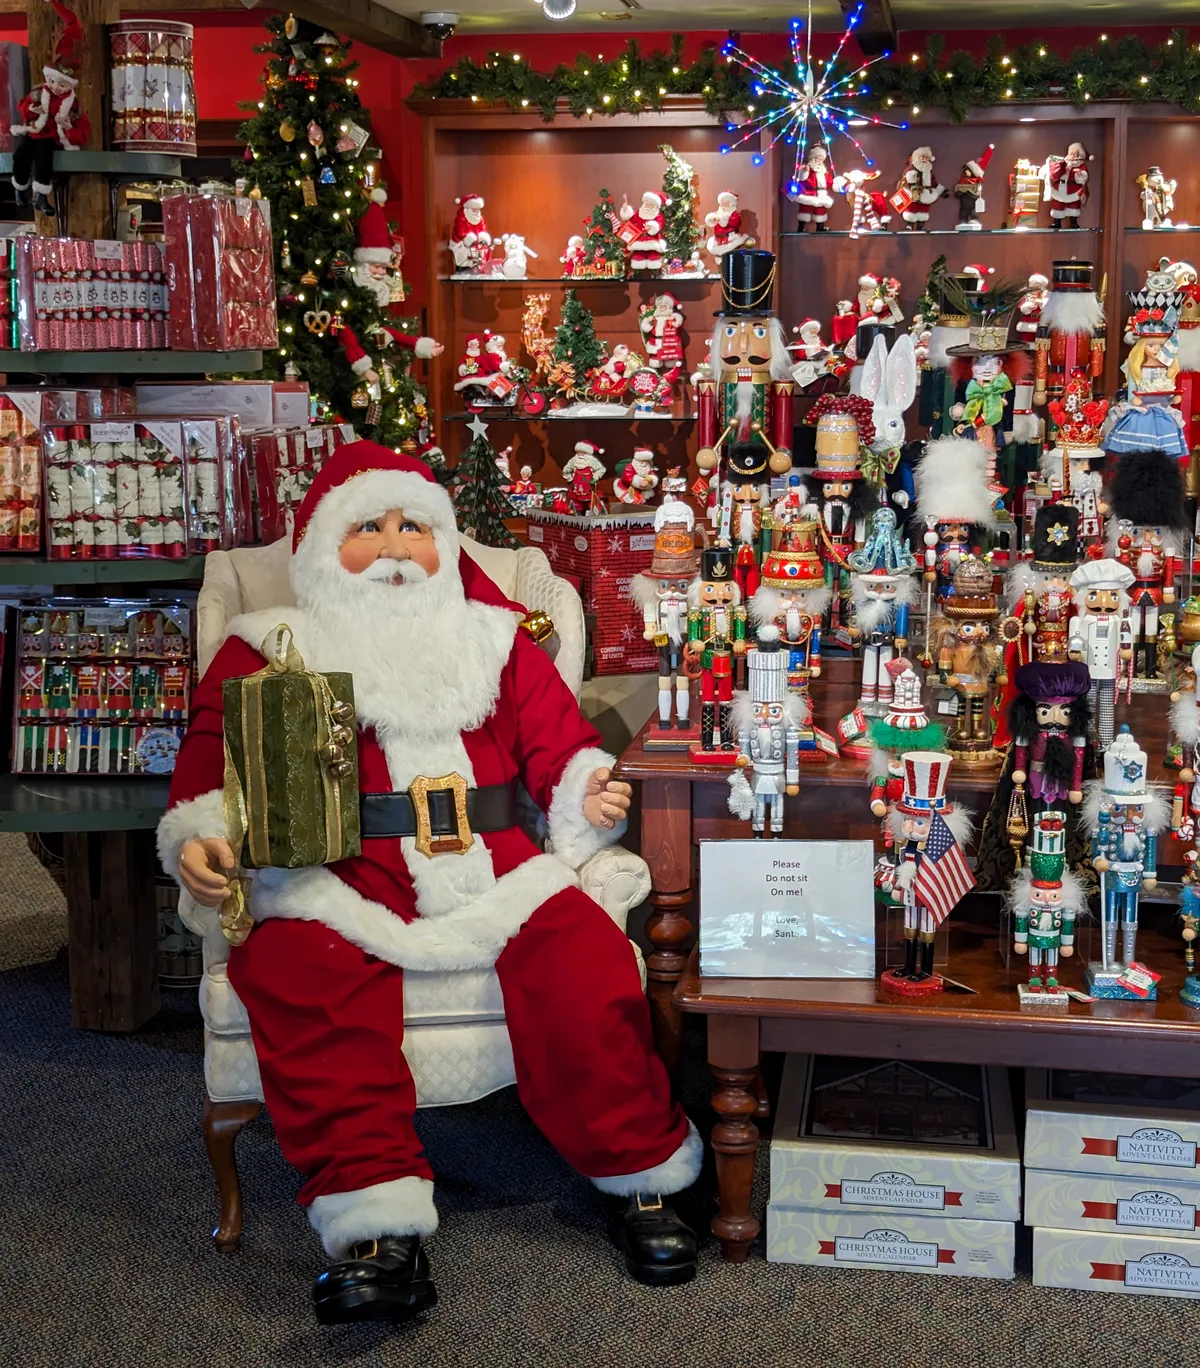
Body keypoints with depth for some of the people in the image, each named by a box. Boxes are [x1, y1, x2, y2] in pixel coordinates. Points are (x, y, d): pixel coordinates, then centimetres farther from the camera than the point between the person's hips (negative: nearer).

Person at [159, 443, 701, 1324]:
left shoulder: (493, 640, 22)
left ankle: (640, 1172, -4)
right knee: (300, 971, -33)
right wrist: (198, 838, -9)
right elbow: (215, 760, 10)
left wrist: (589, 795, -1)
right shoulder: (270, 650, 16)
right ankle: (377, 1226, -29)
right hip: (338, 881, -1)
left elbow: (557, 744, 20)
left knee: (584, 956, -25)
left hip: (494, 869, 1)